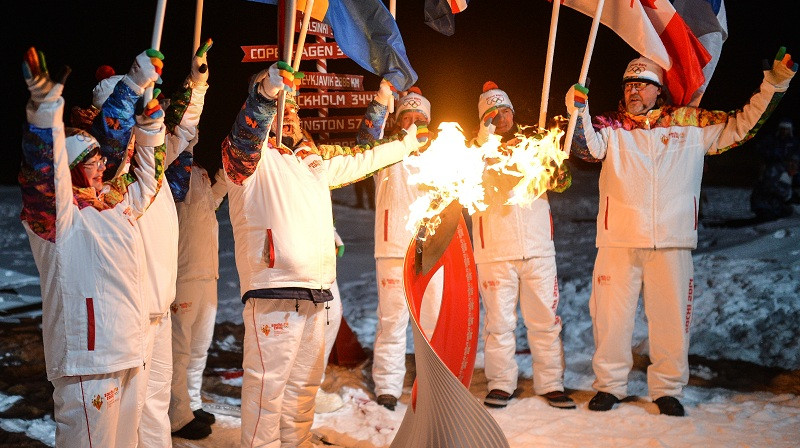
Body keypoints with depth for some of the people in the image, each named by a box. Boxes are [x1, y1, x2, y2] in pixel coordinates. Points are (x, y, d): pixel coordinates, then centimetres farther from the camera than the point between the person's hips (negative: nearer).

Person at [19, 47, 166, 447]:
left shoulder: (118, 201, 13)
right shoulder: (58, 214, -8)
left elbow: (149, 167, 24)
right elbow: (45, 170, -25)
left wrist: (143, 91, 20)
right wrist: (45, 103, -37)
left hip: (132, 357, 8)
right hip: (89, 364, -8)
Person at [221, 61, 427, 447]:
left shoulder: (315, 162, 23)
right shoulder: (254, 157, -1)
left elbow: (359, 161, 38)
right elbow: (245, 139, -24)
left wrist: (405, 144, 48)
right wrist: (266, 92, -40)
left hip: (314, 293, 8)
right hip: (273, 289, -8)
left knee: (303, 384, 13)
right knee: (267, 383, -9)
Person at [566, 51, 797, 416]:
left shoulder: (690, 124, 10)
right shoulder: (611, 126, 7)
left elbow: (742, 125, 15)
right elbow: (588, 147, -11)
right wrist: (578, 112, -27)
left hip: (671, 242, 0)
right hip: (618, 240, 0)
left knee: (671, 317, 5)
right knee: (611, 315, 5)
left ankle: (667, 388, 20)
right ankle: (610, 385, 19)